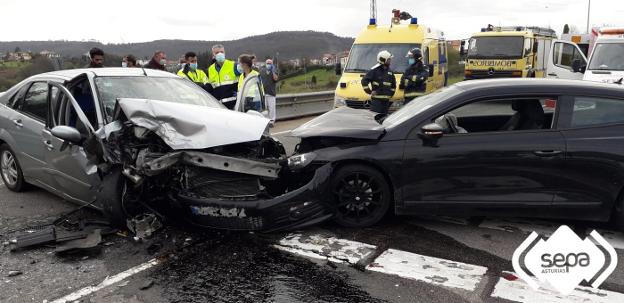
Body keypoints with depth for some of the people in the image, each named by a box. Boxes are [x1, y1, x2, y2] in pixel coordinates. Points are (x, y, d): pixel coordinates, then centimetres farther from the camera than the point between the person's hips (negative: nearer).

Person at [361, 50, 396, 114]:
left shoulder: (390, 72, 13)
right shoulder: (374, 70, -8)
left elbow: (393, 84, 28)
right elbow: (364, 81, -11)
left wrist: (391, 93, 19)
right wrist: (369, 91, -10)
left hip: (386, 99, 7)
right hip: (376, 99, -7)